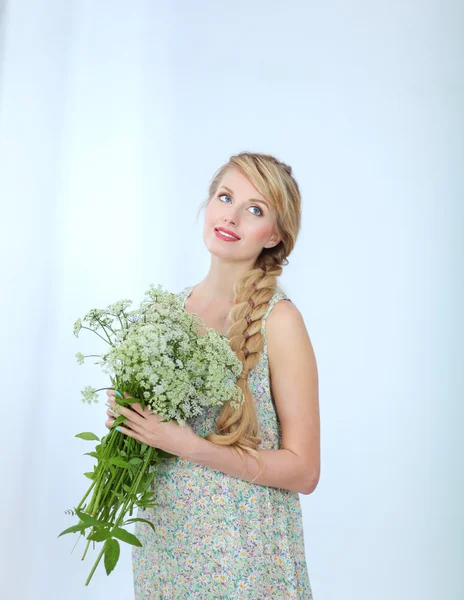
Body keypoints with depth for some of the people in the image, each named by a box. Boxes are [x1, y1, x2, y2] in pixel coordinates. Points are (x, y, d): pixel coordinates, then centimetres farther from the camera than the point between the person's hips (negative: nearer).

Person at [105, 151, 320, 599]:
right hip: (164, 537, 5)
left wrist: (189, 445, -22)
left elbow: (303, 471, -14)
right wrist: (129, 413, -7)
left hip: (243, 553, -5)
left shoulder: (278, 320, -16)